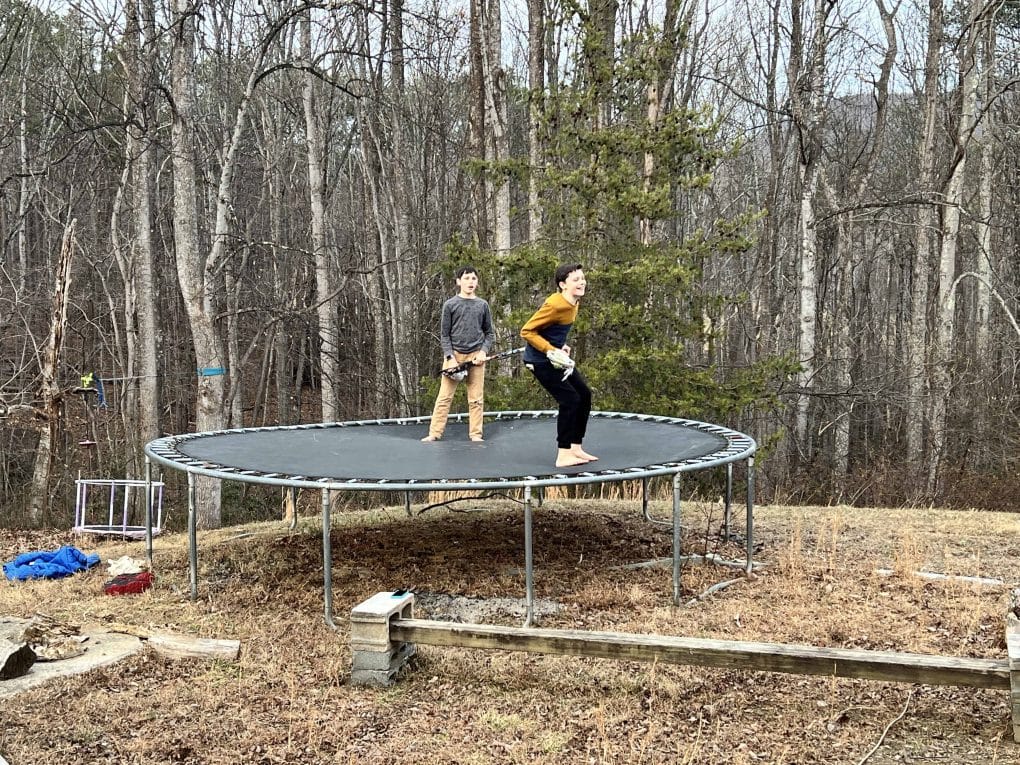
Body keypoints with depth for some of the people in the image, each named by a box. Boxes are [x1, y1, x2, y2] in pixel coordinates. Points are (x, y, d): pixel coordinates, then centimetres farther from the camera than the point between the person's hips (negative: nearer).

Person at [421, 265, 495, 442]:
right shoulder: (450, 305, 1)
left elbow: (489, 333, 12)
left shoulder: (482, 305, 7)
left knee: (476, 399, 2)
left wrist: (483, 351, -4)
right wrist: (450, 357, -10)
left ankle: (475, 435, 8)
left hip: (475, 356, 2)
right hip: (454, 355, -2)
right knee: (444, 397, -2)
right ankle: (434, 433, 0)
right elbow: (444, 335, 1)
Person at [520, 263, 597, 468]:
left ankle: (575, 448, 18)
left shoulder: (573, 302, 4)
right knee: (570, 399, -13)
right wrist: (552, 351, -26)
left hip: (557, 358, 10)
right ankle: (563, 456, -6)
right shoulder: (555, 305, -25)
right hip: (541, 361, -10)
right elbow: (527, 331, -22)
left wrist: (561, 347, 8)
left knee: (584, 395, 9)